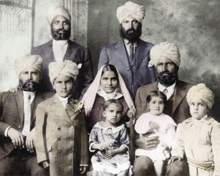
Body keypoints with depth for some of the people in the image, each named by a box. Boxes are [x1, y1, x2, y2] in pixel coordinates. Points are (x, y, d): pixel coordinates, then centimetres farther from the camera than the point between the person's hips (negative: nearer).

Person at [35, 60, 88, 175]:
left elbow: (83, 134, 9)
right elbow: (40, 133, 1)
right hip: (53, 161, -2)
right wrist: (43, 158, -6)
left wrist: (83, 161, 7)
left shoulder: (78, 107, 9)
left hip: (73, 161, 2)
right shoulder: (44, 107, 3)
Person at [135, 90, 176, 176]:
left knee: (159, 159, -28)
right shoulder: (144, 117, 16)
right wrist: (149, 125, -12)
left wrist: (167, 144, -12)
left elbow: (171, 134, 4)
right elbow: (138, 128, -1)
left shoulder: (167, 119, 14)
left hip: (160, 147, -1)